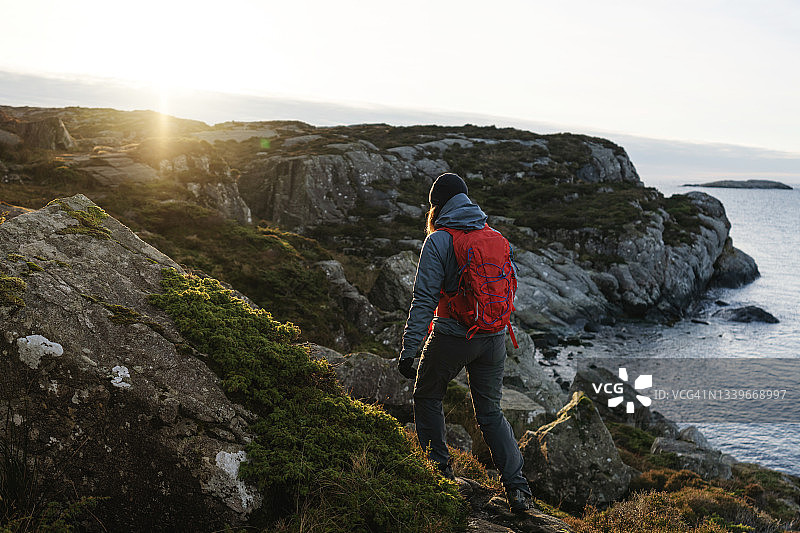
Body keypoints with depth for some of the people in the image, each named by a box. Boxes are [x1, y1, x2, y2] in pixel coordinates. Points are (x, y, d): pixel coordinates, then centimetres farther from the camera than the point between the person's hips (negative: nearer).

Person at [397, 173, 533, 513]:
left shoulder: (438, 241, -11)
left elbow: (425, 299, -17)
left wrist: (408, 349, -16)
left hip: (451, 338, -5)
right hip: (494, 339, 5)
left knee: (427, 397, 20)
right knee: (490, 412, 14)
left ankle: (438, 465, 26)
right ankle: (517, 487, 7)